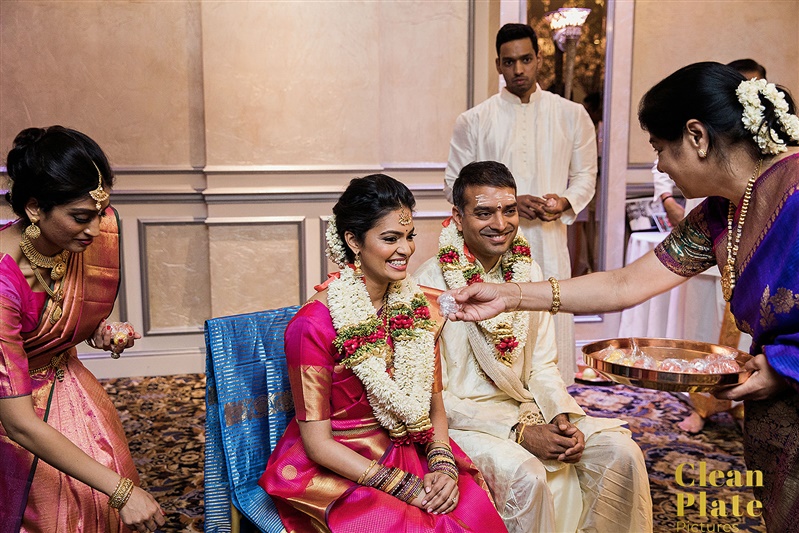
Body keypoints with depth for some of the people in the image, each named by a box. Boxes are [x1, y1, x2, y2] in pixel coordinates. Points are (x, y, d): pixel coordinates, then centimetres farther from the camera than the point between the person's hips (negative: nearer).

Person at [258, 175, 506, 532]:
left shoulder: (415, 306, 3)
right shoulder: (314, 323, -16)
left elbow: (434, 407, 7)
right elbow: (317, 441, -13)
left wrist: (443, 465, -11)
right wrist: (405, 488, -18)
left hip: (409, 454, 5)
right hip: (335, 470, -5)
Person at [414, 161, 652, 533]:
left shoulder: (527, 271, 3)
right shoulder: (430, 285, -15)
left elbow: (542, 365, 10)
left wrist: (563, 416, -11)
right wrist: (519, 433, -19)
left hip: (527, 410, 6)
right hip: (459, 419, -6)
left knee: (619, 450, -9)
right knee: (524, 474, -31)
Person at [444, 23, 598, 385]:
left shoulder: (572, 116, 8)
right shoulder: (473, 121, 3)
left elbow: (585, 174, 14)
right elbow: (454, 182, 3)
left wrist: (565, 202, -9)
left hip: (550, 243, 1)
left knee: (553, 326, 2)